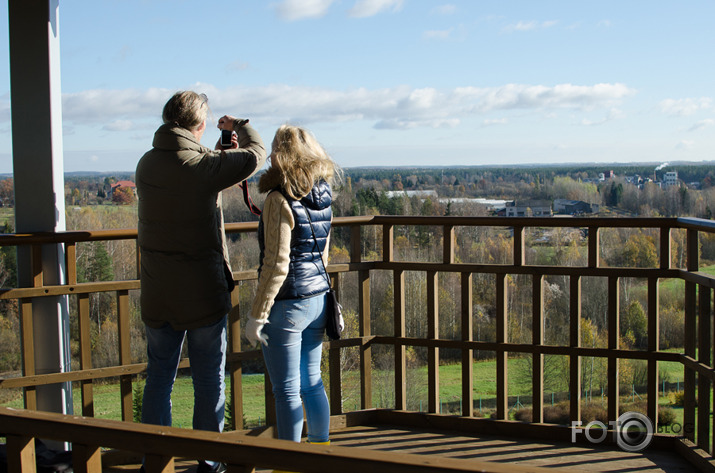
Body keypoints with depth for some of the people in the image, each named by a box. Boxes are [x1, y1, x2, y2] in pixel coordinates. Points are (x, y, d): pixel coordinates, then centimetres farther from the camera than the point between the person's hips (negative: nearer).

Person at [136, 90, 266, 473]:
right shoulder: (203, 165, -16)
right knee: (209, 382, 10)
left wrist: (221, 155, 23)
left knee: (158, 379, 15)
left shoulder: (146, 164, 1)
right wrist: (237, 125, 15)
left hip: (157, 297, 5)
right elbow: (256, 153, -4)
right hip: (203, 295, -4)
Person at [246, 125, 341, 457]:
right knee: (311, 381, 19)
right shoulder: (323, 198, 6)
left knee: (287, 391, 3)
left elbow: (277, 265, -19)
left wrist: (257, 316, -14)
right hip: (318, 299, 8)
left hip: (286, 304, -7)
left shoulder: (280, 200, -16)